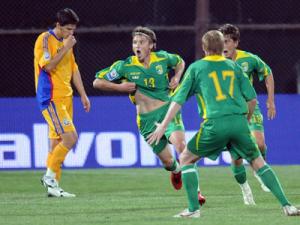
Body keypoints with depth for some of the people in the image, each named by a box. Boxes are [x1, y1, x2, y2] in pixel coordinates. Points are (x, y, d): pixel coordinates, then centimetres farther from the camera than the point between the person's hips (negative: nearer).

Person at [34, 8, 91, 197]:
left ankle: (53, 186, 11)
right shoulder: (45, 40, -10)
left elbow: (74, 69, 22)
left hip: (65, 98, 8)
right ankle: (50, 176, -7)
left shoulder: (66, 42, 15)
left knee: (57, 142, 8)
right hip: (51, 98, -8)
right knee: (70, 138, -17)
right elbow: (48, 66, -20)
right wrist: (65, 49, -17)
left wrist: (83, 95, 19)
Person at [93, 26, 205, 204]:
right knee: (167, 160, 5)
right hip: (147, 119, 1)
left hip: (167, 109, -1)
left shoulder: (163, 58, -2)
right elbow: (98, 82, -1)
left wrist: (177, 78, 3)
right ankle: (176, 171, 46)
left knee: (180, 144, -28)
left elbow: (180, 62, 22)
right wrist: (120, 87, -13)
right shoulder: (125, 66, -6)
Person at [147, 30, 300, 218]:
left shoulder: (196, 68, 11)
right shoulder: (233, 66, 17)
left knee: (186, 158, 15)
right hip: (239, 121, 2)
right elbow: (252, 99, 14)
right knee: (258, 162, 14)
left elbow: (178, 99, 7)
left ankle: (194, 208, 5)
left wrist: (163, 126, 9)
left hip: (215, 123, -2)